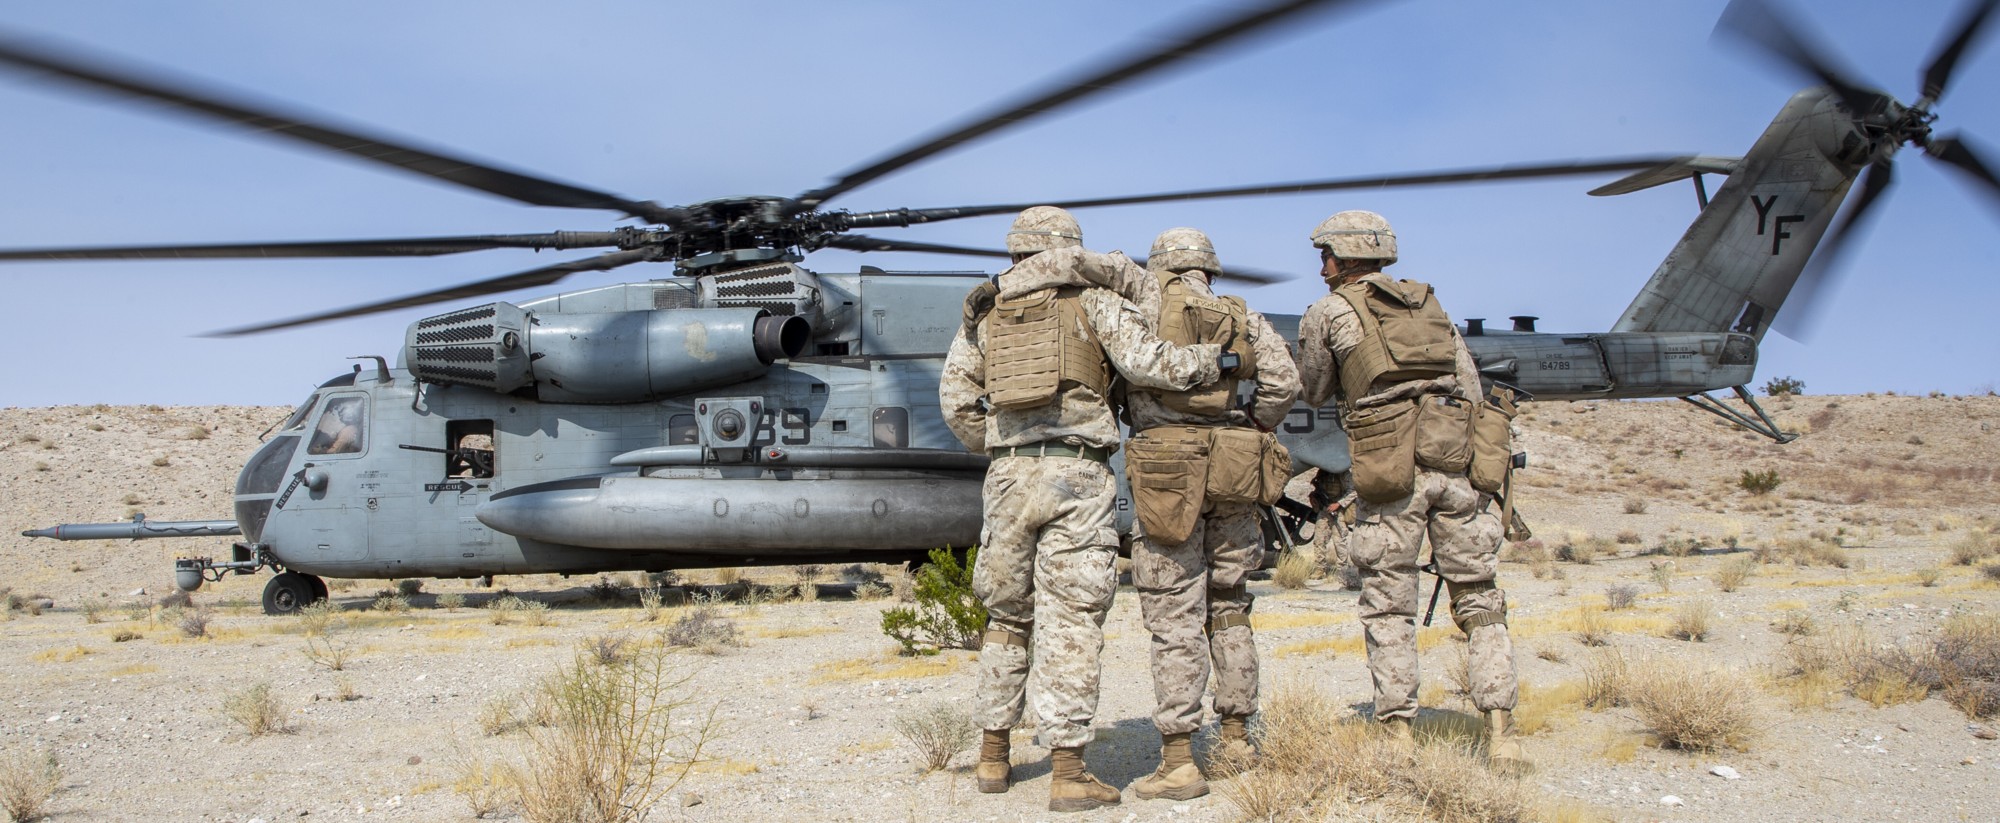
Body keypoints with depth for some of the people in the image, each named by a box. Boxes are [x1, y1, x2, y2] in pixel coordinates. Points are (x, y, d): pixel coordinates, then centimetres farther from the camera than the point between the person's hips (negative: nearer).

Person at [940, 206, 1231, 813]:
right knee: (1071, 620, -1)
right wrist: (1212, 360, 6)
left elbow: (956, 395, 8)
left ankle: (994, 756, 22)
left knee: (1006, 615, 15)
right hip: (1077, 473, -3)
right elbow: (1146, 362, -8)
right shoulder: (1094, 301, 4)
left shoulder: (985, 314, 14)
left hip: (1010, 474, 4)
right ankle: (1068, 771, -1)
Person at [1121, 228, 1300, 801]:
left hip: (1167, 471, -4)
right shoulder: (1243, 318, 12)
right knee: (1229, 609, 16)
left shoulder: (1144, 303, 4)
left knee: (1175, 618, -4)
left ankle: (1178, 762, -5)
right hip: (1233, 474, 4)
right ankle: (1237, 741, 23)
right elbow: (1283, 380, 2)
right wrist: (1250, 432, 13)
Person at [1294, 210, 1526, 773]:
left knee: (1389, 606, 5)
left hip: (1390, 467, -3)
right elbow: (1472, 389, 16)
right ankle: (1501, 732, 3)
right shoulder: (1430, 305, 21)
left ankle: (1398, 733, 4)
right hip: (1459, 462, 4)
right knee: (1478, 601, 8)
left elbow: (1315, 394, 17)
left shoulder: (1328, 313, 8)